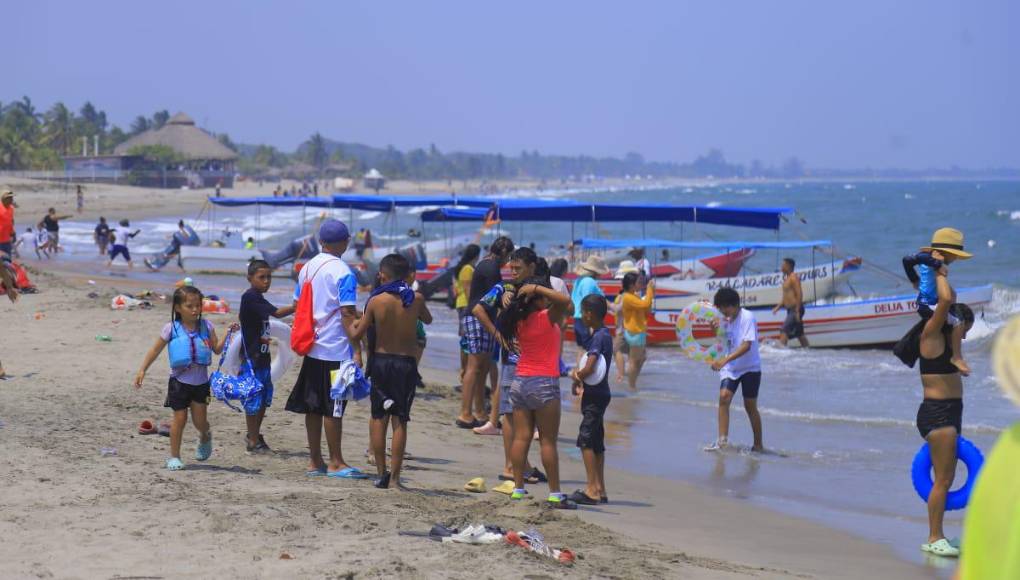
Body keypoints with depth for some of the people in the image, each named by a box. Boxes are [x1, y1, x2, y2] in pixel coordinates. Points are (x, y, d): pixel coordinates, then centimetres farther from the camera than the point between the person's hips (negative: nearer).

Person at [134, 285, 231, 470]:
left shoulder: (206, 326, -2)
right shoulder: (171, 329, -7)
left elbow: (217, 349, 0)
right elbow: (155, 350, -1)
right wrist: (142, 370, -6)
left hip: (201, 382, 2)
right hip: (180, 381, -2)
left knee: (199, 420, 2)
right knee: (180, 418, -1)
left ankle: (205, 437, 38)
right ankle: (174, 456, 12)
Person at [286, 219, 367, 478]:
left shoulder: (307, 268, 10)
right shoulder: (343, 273, -12)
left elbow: (297, 305, 15)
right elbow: (347, 315, -17)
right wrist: (357, 350, -15)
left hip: (312, 348, 7)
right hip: (336, 350, -7)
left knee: (313, 407, 11)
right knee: (333, 408, -2)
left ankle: (315, 461, 17)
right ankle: (336, 463, 4)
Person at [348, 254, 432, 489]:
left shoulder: (376, 301, -8)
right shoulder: (416, 299, -4)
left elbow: (356, 335, -1)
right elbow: (428, 320, 17)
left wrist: (352, 324, 19)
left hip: (380, 361, 0)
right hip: (407, 363, 0)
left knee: (378, 417, 12)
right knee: (400, 421, 3)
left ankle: (381, 473, 10)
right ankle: (394, 477, 2)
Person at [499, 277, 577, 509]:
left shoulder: (519, 320, 5)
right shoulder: (546, 318, -15)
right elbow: (565, 301, -29)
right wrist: (537, 289, -22)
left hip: (520, 383, 6)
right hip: (544, 384, -6)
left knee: (521, 438, 8)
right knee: (548, 441, -1)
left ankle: (518, 489, 9)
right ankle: (555, 494, 2)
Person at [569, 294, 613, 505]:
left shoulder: (599, 336, -17)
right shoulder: (603, 334, 13)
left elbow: (589, 369, -26)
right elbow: (587, 363, 21)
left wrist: (576, 376, -7)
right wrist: (578, 372, 2)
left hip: (595, 395, -10)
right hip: (598, 394, 10)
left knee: (586, 440, -10)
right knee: (596, 442, 12)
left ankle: (592, 489, -11)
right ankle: (599, 489, 17)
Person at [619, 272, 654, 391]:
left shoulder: (634, 296, 12)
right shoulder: (628, 297, -19)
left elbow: (647, 311, 13)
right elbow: (645, 304, -32)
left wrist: (650, 295, 4)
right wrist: (650, 289, -22)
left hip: (638, 332, 10)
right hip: (634, 333, -10)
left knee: (641, 359, 19)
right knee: (634, 361, -3)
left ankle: (633, 384, 26)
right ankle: (631, 386, 5)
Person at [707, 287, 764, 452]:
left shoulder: (747, 317, -18)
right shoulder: (725, 320, 2)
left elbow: (747, 345, -27)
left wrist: (725, 360, -35)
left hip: (750, 367, -5)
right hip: (730, 368, 5)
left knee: (750, 406, 3)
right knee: (723, 397, -15)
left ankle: (758, 445, 17)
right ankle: (722, 439, -17)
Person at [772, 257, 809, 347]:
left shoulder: (794, 277, -12)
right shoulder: (787, 278, 17)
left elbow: (799, 294, -20)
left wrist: (797, 311, -24)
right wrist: (778, 307, 13)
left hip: (795, 309, -10)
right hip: (791, 309, 10)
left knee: (784, 331, -18)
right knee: (799, 334, 14)